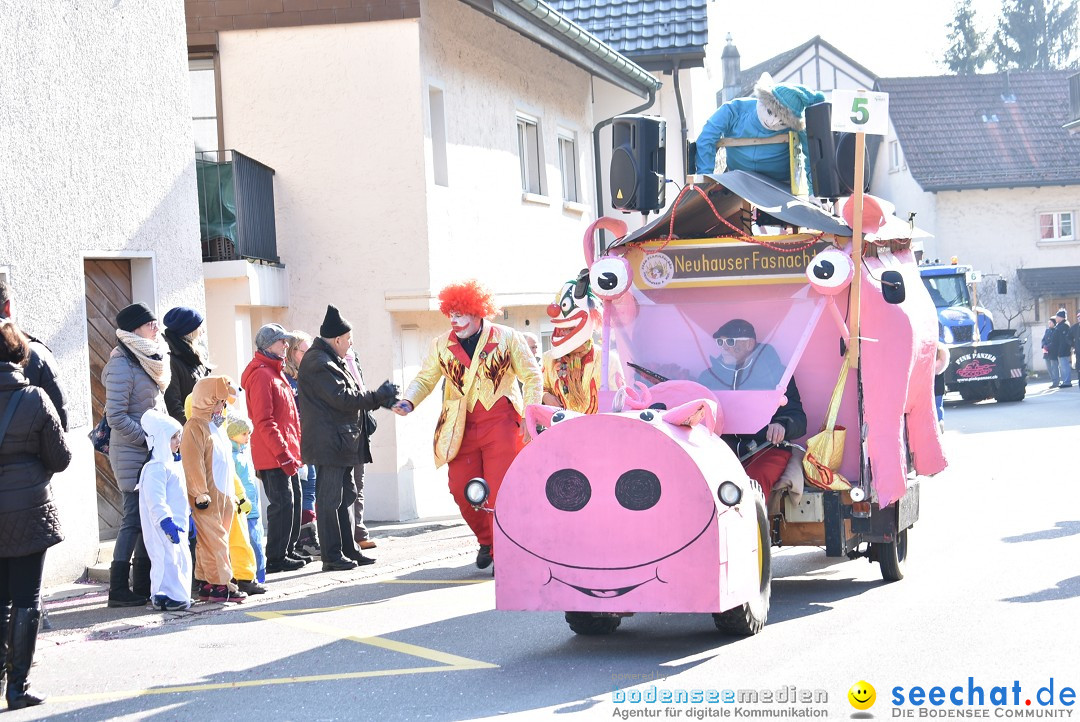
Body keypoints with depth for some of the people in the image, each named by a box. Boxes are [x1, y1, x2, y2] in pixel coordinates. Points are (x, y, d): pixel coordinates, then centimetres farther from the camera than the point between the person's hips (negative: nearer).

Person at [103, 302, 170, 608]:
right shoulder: (122, 365, -14)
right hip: (132, 455, -8)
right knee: (134, 517, -7)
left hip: (154, 452, 8)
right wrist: (149, 440, -17)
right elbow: (116, 416, -18)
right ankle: (118, 589, -1)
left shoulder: (151, 361, 14)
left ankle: (143, 585, 16)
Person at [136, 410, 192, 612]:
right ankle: (166, 595, -6)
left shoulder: (174, 464, 17)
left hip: (177, 522, 11)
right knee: (168, 557, -10)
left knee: (181, 557, 13)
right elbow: (155, 500, -25)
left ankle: (179, 594, 20)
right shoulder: (156, 468, -17)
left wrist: (189, 514, 30)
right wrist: (166, 521, -29)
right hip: (164, 526, -11)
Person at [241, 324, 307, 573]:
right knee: (282, 503, -8)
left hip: (286, 454, 10)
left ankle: (288, 550, 23)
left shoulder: (276, 373, 18)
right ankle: (276, 558, -3)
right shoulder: (261, 375, -15)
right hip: (273, 456, -10)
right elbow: (264, 421, -20)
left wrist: (294, 450, 19)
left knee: (293, 499, 14)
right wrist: (283, 454, -22)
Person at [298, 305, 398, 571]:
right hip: (329, 442, -11)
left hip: (343, 443, 11)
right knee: (330, 499, -7)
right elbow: (343, 398, -20)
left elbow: (350, 396, 21)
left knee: (347, 496, 14)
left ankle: (348, 550, 21)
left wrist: (380, 399, 10)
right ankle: (332, 556, -4)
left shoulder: (330, 361, 19)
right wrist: (379, 396, -12)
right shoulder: (318, 363, -16)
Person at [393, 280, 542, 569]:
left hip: (501, 424, -3)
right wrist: (408, 401, -8)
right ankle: (487, 541, 24)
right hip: (461, 430, 3)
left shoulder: (507, 339, 0)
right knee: (462, 491, 1)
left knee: (500, 492, -9)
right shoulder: (441, 345, 9)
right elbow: (425, 379, 12)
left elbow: (532, 377, 5)